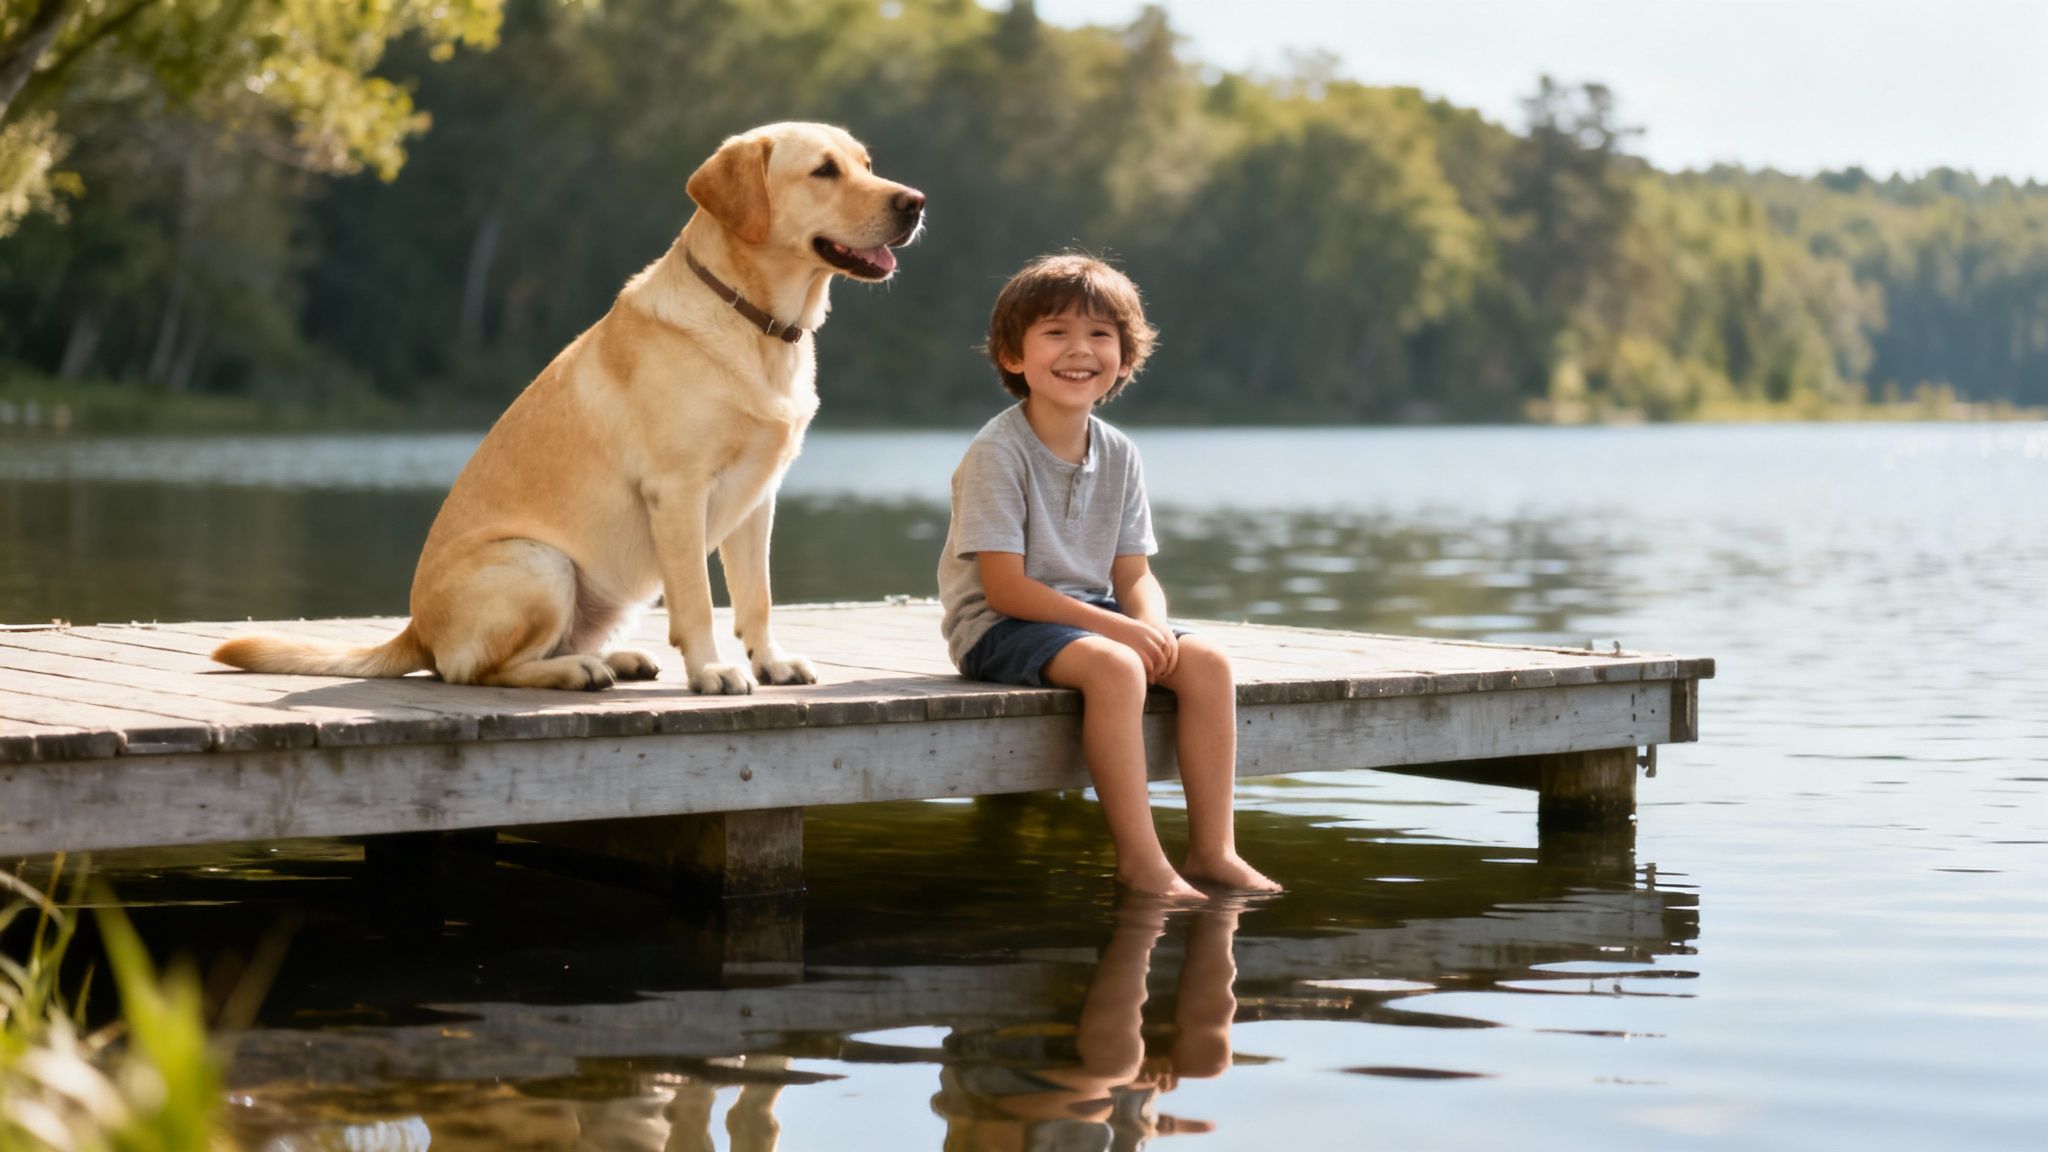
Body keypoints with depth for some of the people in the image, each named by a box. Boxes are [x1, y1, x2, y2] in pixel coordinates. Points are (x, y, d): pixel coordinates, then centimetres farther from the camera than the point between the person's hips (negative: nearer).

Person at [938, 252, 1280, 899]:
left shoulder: (1118, 456, 7)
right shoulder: (997, 453, -14)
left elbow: (1134, 574, 7)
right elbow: (1004, 587, -19)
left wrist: (1151, 623, -17)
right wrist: (1116, 627, -24)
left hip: (1089, 617, 7)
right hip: (998, 628, -7)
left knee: (1205, 661, -14)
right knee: (1113, 667, -33)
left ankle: (1212, 848, -9)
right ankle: (1140, 858, -28)